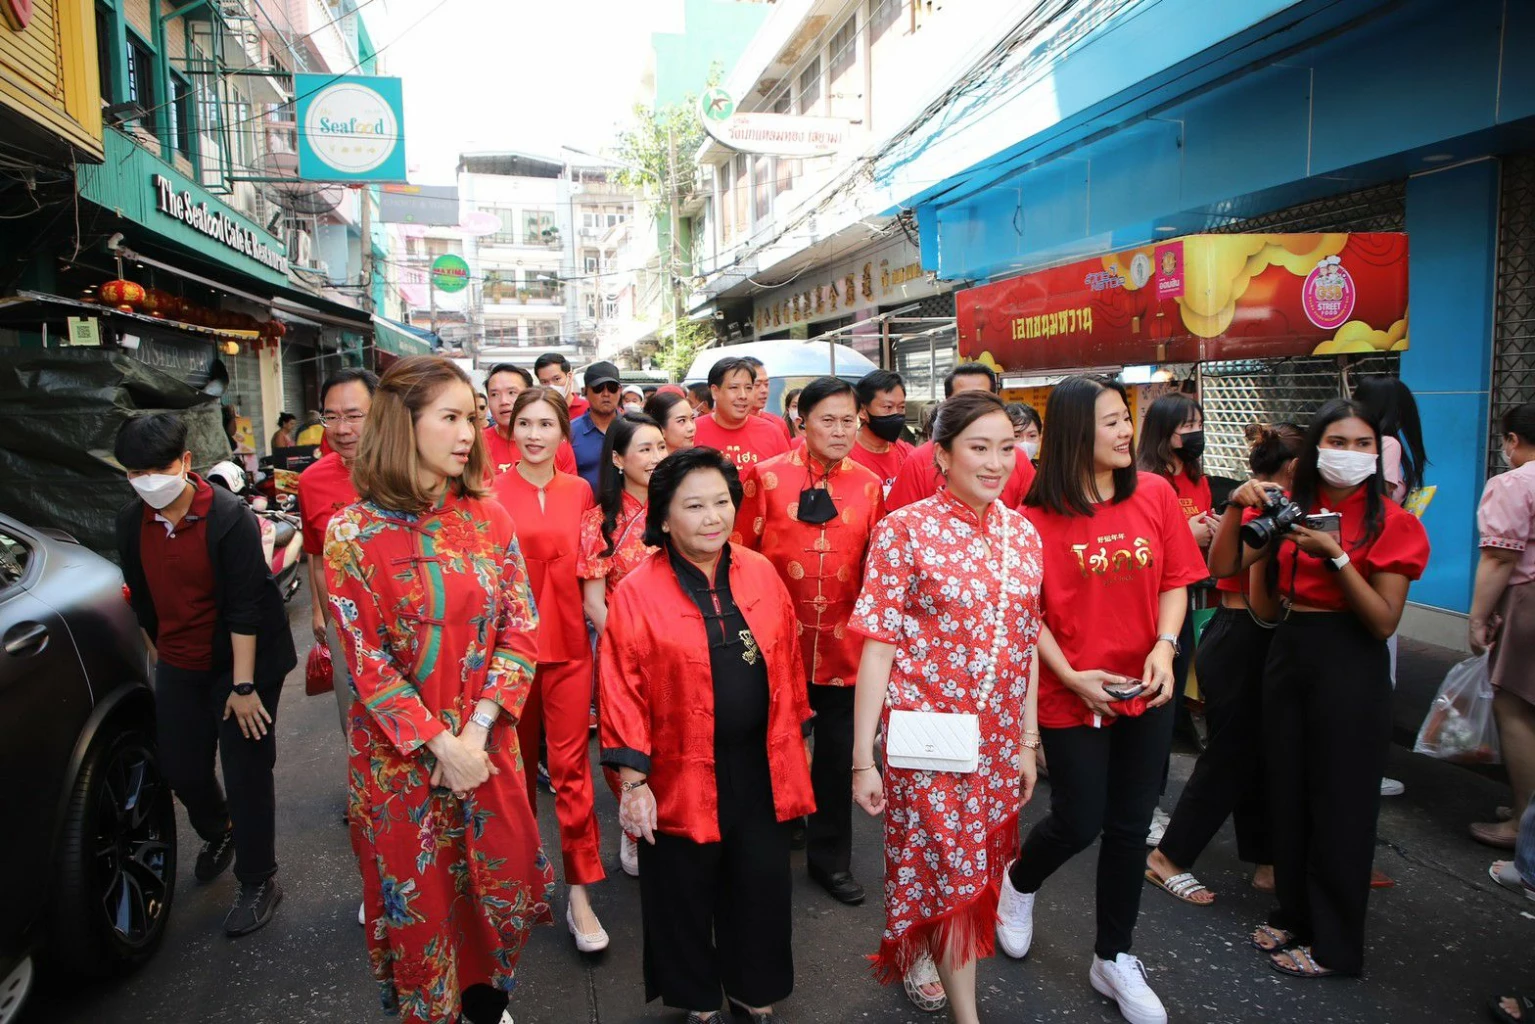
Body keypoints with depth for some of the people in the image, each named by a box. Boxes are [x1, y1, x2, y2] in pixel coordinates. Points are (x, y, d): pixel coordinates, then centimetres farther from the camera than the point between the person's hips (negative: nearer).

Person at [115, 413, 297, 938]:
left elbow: (245, 606, -21)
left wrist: (243, 685, -21)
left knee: (245, 775, 2)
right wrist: (159, 656, 16)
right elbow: (142, 599, 10)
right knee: (181, 768, 16)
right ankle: (217, 834, 47)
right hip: (179, 668, 6)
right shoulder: (131, 521, -3)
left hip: (244, 660, -6)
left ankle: (258, 883, 19)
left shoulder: (230, 517, -21)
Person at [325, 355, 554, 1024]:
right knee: (418, 898, 13)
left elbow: (521, 627, -4)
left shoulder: (488, 517, -2)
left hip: (487, 743, 3)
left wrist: (476, 730, -14)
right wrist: (439, 744, -16)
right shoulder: (354, 531, -11)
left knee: (501, 877, 15)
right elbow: (366, 662, -11)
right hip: (400, 753, -3)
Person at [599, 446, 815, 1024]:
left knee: (762, 888, 16)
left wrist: (798, 736, 12)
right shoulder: (636, 593, -12)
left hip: (761, 770, 3)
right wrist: (633, 780, -13)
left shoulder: (761, 574, 0)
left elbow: (787, 662, 8)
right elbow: (624, 693, -11)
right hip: (680, 777, -3)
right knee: (686, 899, 15)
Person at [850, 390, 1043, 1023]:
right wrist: (864, 757, -12)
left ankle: (920, 953, 45)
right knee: (948, 868, 3)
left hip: (1000, 736, 5)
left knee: (977, 866, 18)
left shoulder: (1023, 533, 3)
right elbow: (878, 644, -12)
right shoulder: (905, 529, -12)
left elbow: (1028, 642, 9)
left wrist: (1028, 739, 11)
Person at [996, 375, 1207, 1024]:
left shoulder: (1155, 494, -3)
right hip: (1071, 695, -4)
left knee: (1130, 825, 13)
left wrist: (1165, 645, -11)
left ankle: (1113, 959, 32)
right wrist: (1071, 676, -14)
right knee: (1079, 823, 6)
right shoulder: (1039, 512, -13)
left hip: (1146, 692, 4)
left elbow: (1176, 580, 4)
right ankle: (1018, 883, 40)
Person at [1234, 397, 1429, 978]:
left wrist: (1335, 556, -24)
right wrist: (1240, 509, -11)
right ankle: (1293, 914, 33)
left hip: (1349, 666, -5)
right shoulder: (1291, 509, 5)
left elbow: (1385, 622, -15)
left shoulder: (1391, 523, -8)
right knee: (1287, 792, 14)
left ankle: (1334, 945, 22)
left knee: (1339, 804, 5)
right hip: (1287, 653, 5)